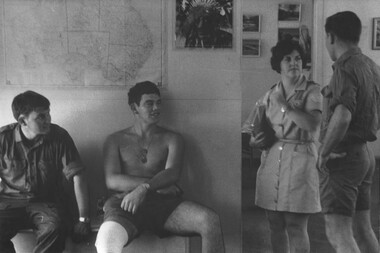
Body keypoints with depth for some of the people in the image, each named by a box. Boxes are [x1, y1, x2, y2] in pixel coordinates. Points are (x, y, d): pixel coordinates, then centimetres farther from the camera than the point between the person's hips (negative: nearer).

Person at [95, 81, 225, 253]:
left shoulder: (172, 139, 19)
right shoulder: (116, 140, 17)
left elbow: (172, 173, 1)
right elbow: (112, 180, 3)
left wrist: (145, 188, -19)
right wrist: (158, 184, -5)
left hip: (164, 202, 2)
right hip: (126, 204, -2)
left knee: (210, 220, -28)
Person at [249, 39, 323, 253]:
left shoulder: (313, 91, -2)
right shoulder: (270, 95, 11)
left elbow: (313, 125, -18)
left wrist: (285, 106, -14)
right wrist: (254, 140, 1)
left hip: (300, 158, -4)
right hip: (271, 159, 4)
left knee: (296, 226, -4)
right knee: (275, 225, 9)